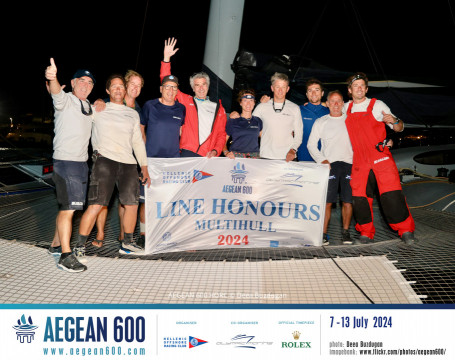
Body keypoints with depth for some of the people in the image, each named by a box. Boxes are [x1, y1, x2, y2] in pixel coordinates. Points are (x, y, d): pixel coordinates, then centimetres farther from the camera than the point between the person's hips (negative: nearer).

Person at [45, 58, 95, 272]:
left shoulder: (87, 105, 16)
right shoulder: (65, 100, -7)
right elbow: (55, 92, -32)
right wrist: (52, 78, -52)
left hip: (82, 162, 8)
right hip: (65, 161, -8)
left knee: (68, 207, 15)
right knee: (68, 207, -11)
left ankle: (56, 244, 29)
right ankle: (65, 256, -9)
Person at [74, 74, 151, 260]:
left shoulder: (133, 114, 20)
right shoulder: (98, 109, 10)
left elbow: (138, 142, 21)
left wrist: (144, 167, 17)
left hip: (128, 163, 5)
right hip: (105, 159, -4)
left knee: (132, 204, 8)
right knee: (96, 205, -13)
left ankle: (127, 243, 25)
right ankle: (80, 246, -3)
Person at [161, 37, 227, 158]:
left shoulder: (218, 107, 19)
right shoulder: (185, 101, 15)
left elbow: (222, 134, 16)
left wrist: (216, 151, -1)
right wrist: (167, 58, 2)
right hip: (188, 154, -1)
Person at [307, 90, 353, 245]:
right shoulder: (321, 122, 12)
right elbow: (311, 144, 9)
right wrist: (322, 160, -4)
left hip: (348, 164, 1)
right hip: (329, 164, -1)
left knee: (347, 201, -1)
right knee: (327, 201, -8)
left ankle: (345, 232, 12)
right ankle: (324, 234, -2)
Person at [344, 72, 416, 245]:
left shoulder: (377, 105, 3)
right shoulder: (346, 108, 11)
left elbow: (399, 128, 2)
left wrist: (394, 121, -19)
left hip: (381, 158, -3)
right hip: (359, 162, 3)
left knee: (392, 196, -10)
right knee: (360, 199, 0)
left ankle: (406, 231, 4)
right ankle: (366, 234, 15)